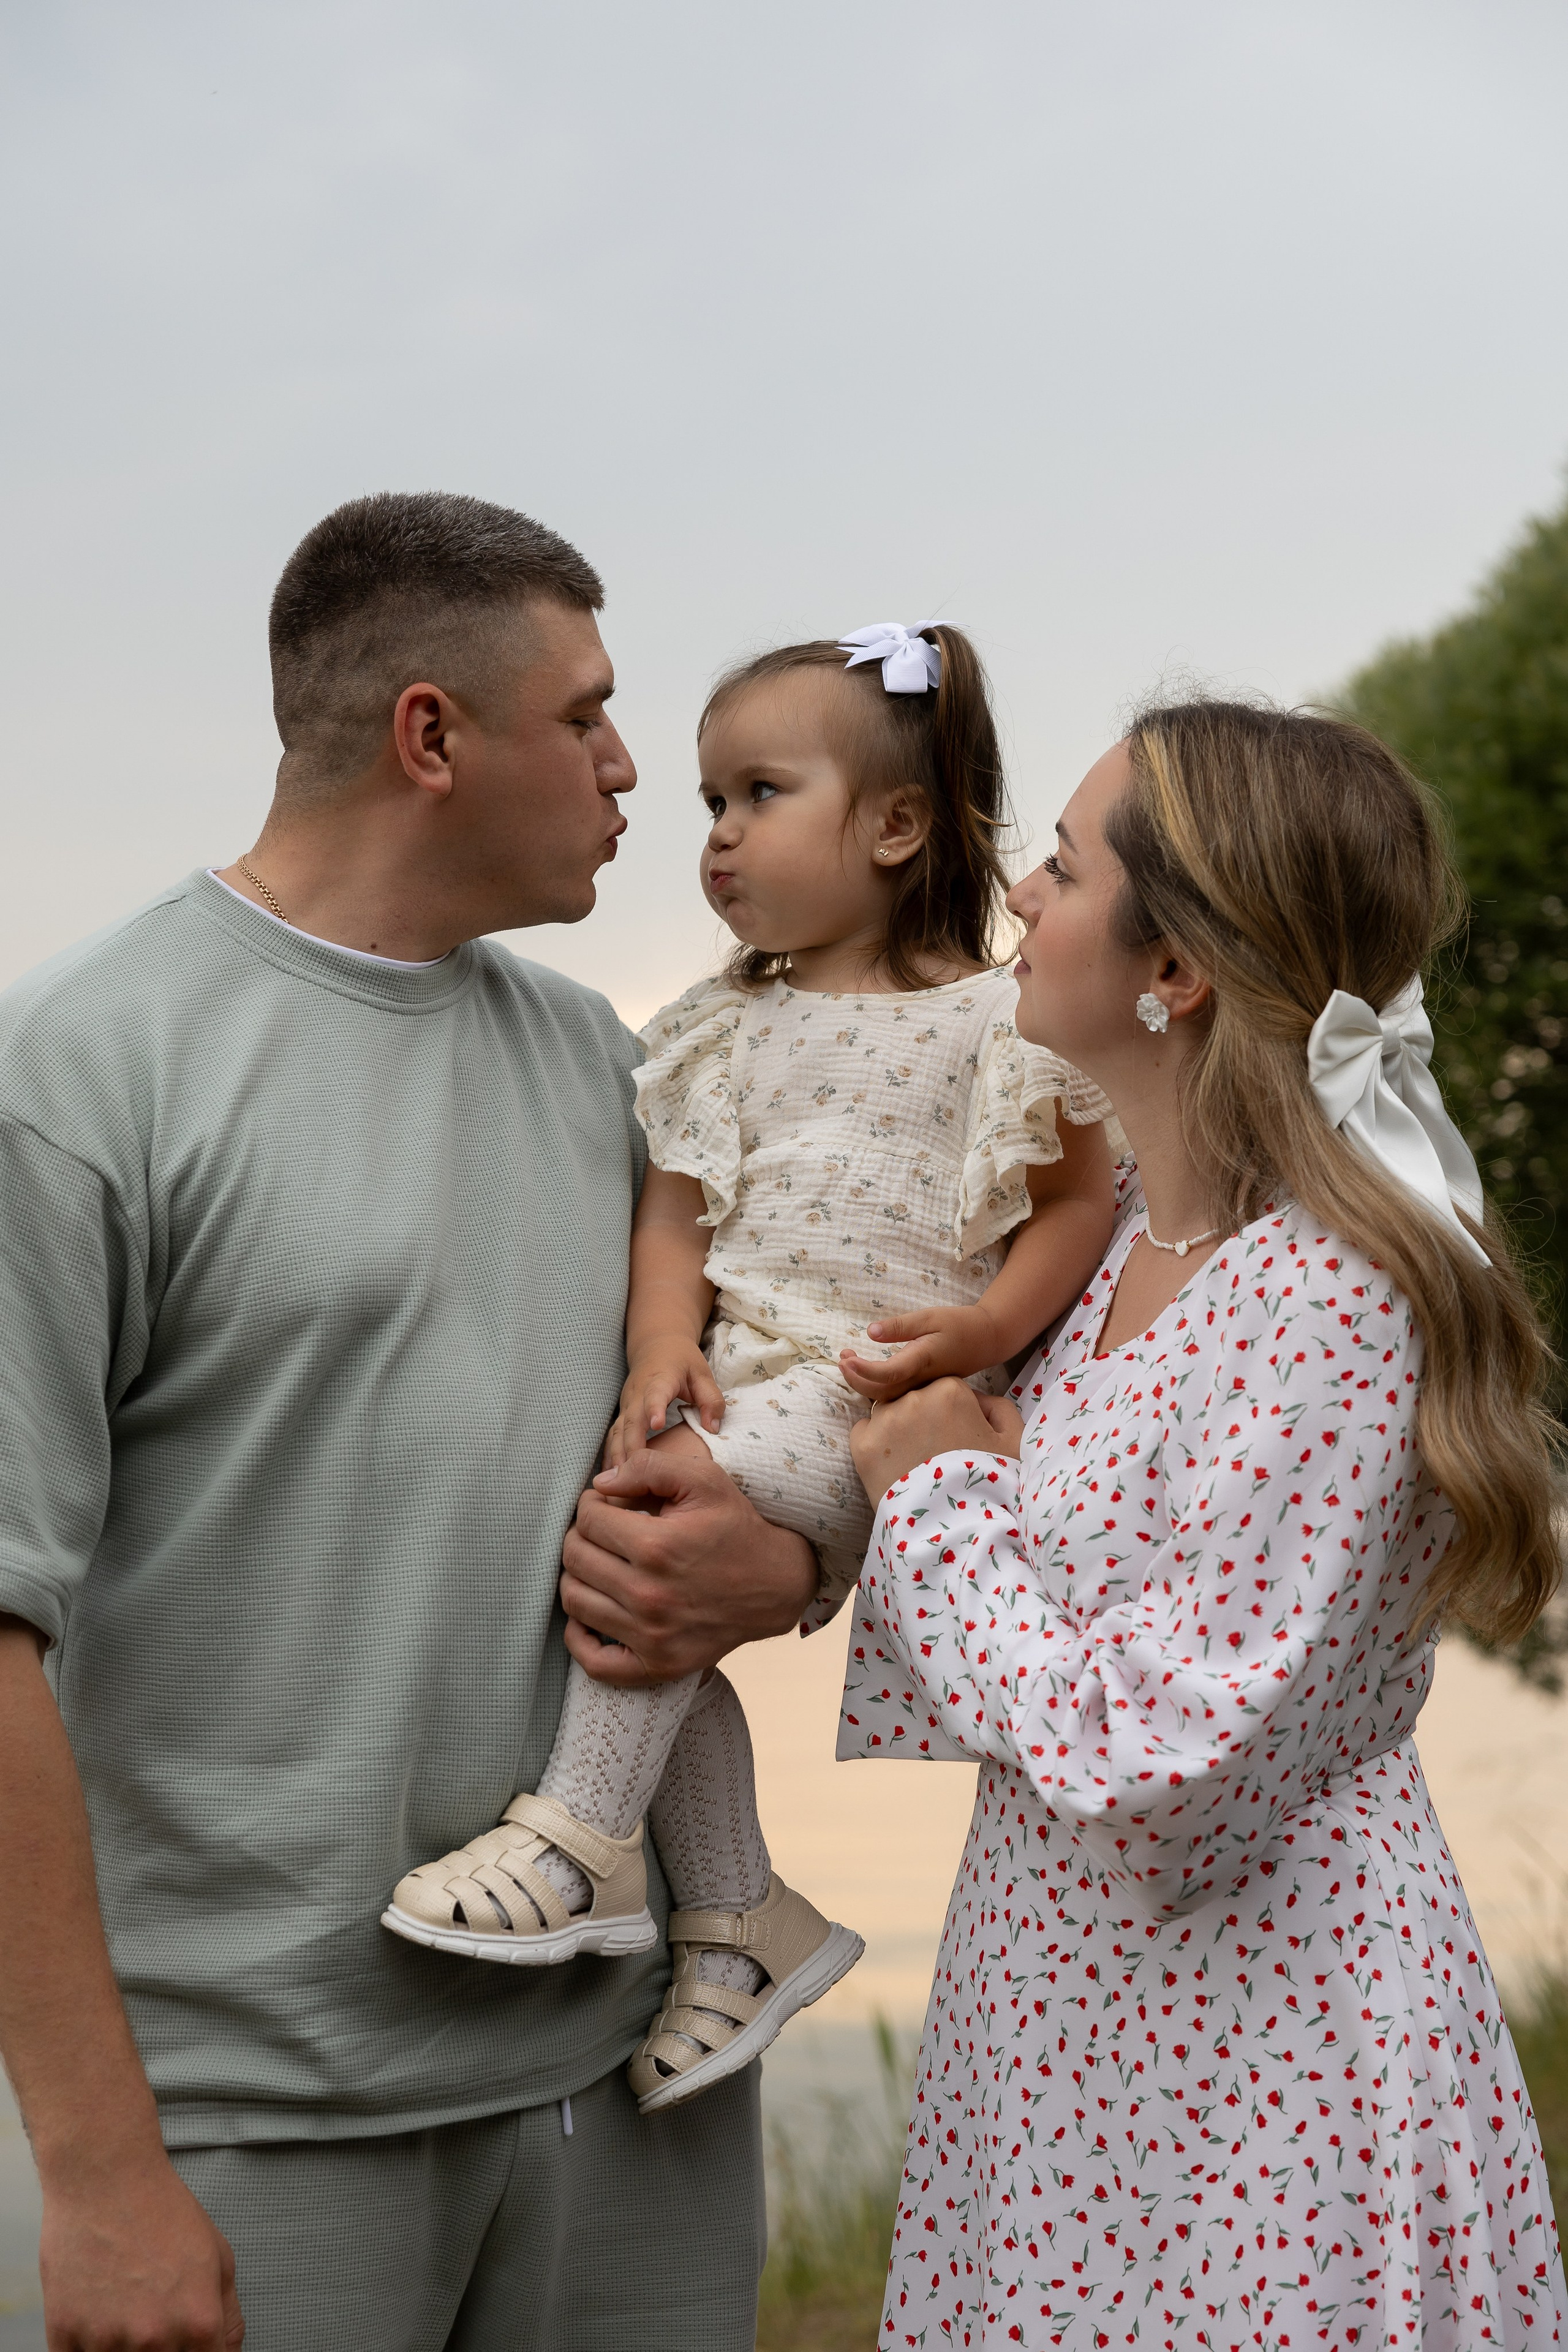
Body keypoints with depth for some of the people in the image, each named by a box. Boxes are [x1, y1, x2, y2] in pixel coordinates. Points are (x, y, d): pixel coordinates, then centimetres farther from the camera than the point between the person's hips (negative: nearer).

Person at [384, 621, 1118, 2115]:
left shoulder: (993, 1022, 0)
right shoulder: (727, 1030, 15)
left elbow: (1080, 1199, 2)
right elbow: (673, 1211, 12)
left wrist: (982, 1332, -13)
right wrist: (663, 1347, -6)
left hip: (883, 1399, -6)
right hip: (735, 1389, 6)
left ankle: (582, 1838, -19)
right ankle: (738, 1921, 8)